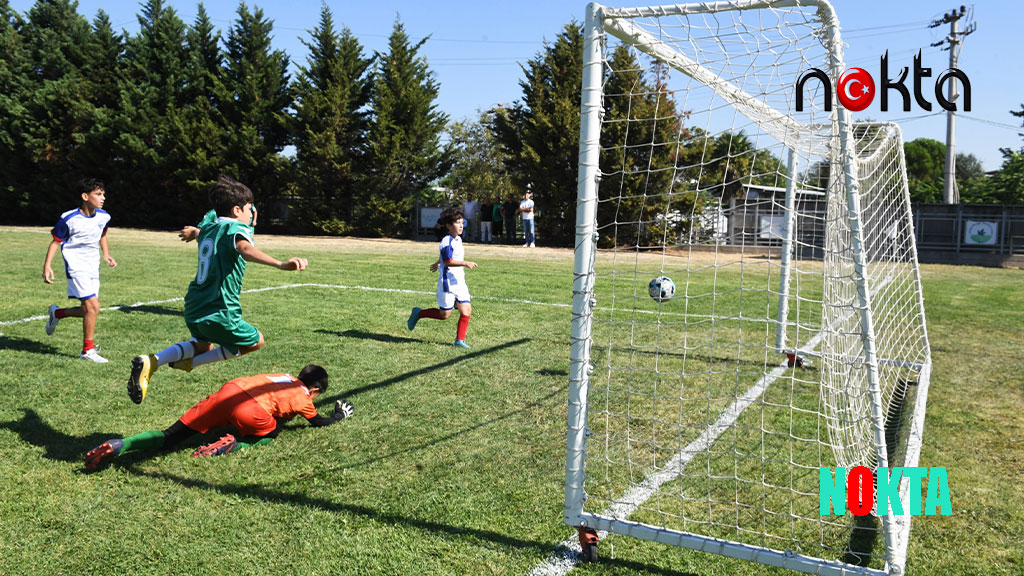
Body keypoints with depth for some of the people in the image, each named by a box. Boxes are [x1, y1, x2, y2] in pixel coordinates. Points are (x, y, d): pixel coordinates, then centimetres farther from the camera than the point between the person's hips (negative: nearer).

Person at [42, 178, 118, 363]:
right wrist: (47, 266, -11)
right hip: (76, 267, -7)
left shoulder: (104, 217, 1)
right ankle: (88, 350, -4)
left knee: (87, 310, 10)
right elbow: (55, 242, -5)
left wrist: (106, 255, 10)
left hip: (93, 268, 7)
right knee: (93, 307, -16)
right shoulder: (69, 219, -15)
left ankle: (57, 313, 41)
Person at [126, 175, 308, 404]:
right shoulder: (236, 228, -13)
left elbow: (198, 231, 38)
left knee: (203, 345, 33)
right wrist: (280, 264, -55)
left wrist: (194, 232, 65)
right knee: (256, 342, 14)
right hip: (219, 312, -8)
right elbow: (245, 249, -38)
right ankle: (190, 362, 10)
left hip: (193, 307, 8)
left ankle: (152, 361, 10)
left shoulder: (209, 226, 11)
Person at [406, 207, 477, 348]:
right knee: (444, 314, 1)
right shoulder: (447, 241, -16)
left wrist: (438, 263, 40)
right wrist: (465, 263, -26)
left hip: (459, 282, 8)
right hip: (447, 282, -8)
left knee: (466, 310, -3)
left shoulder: (458, 240, 12)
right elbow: (448, 261, -22)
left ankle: (460, 340, 6)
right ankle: (418, 313, 22)